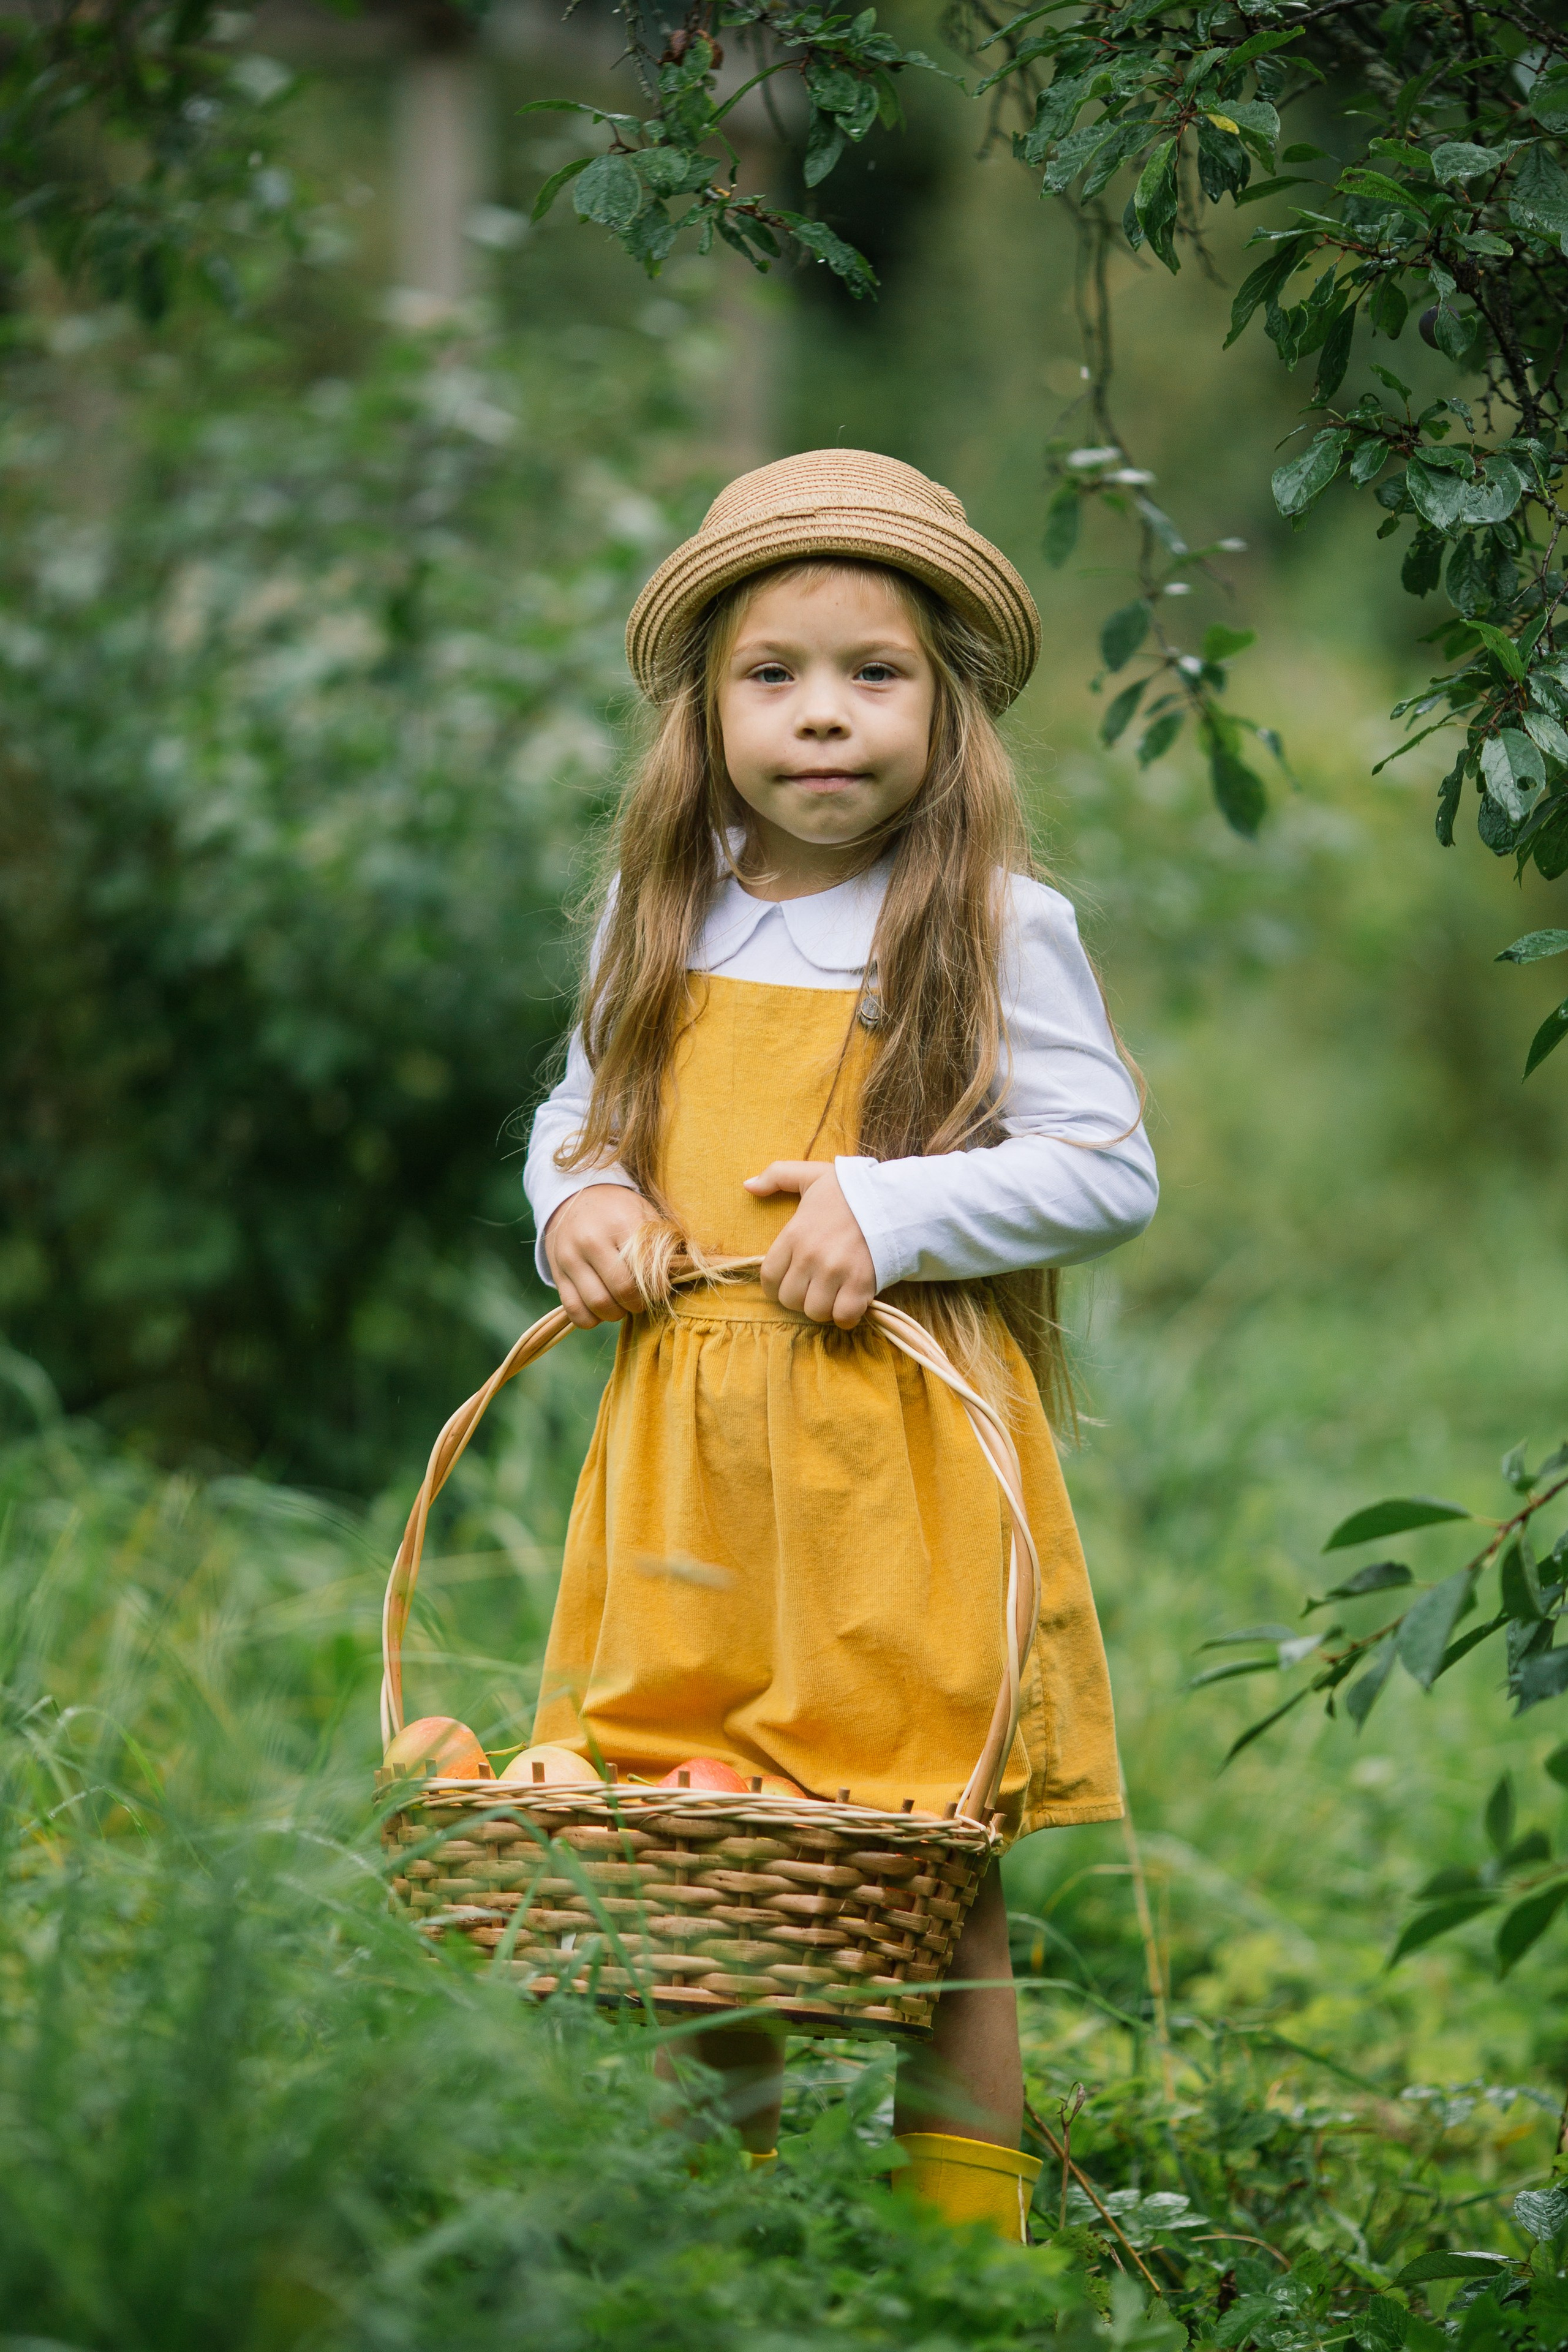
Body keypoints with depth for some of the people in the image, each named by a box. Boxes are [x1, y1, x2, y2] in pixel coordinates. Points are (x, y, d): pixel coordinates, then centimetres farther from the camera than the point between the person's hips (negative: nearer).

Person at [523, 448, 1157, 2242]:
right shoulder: (663, 924, 12)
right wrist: (577, 1197, 3)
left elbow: (1111, 1170, -5)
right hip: (681, 1437, 4)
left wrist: (893, 1211, -16)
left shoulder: (997, 930, -3)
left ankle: (966, 2248, 6)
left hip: (906, 1462, -4)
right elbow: (576, 1114, 25)